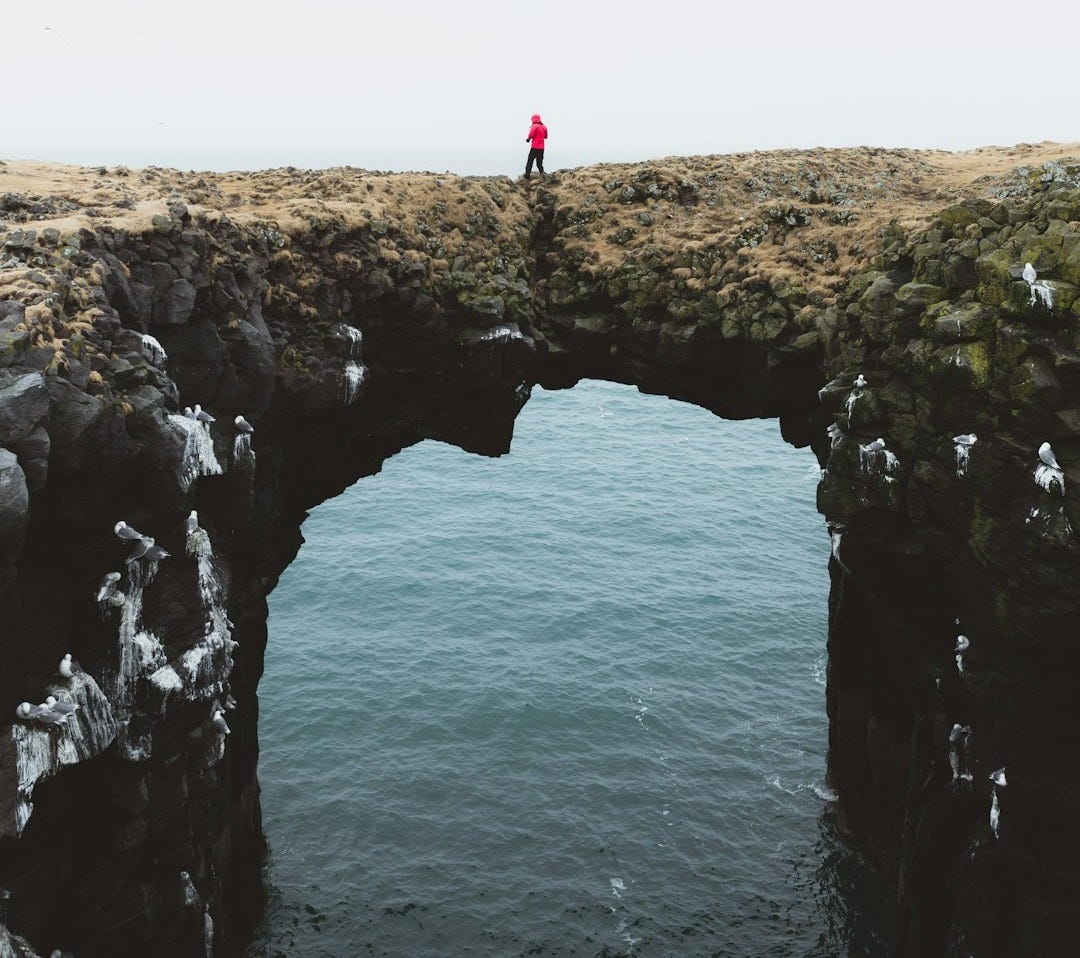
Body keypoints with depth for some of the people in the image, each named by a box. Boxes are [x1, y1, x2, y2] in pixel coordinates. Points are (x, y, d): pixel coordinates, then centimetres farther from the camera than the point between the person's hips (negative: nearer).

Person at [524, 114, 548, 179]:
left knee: (530, 161, -1)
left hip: (535, 147, -6)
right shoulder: (544, 127, 10)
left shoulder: (535, 126, -10)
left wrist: (528, 139, 2)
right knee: (539, 162, 13)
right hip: (541, 148, 6)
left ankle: (527, 174, -5)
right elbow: (546, 137, 19)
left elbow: (531, 135, -17)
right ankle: (542, 173, -1)